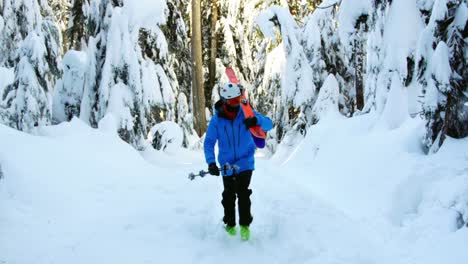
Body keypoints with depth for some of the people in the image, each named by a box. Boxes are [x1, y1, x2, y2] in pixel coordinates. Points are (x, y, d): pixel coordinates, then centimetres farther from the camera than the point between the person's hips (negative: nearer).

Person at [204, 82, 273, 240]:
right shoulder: (216, 120, -12)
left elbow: (269, 124, -11)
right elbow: (209, 142, -8)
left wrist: (257, 120, -33)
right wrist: (211, 163, -22)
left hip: (245, 163, -1)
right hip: (227, 165, 1)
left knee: (243, 193, -11)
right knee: (229, 196, 12)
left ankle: (245, 225, 7)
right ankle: (230, 224, 33)